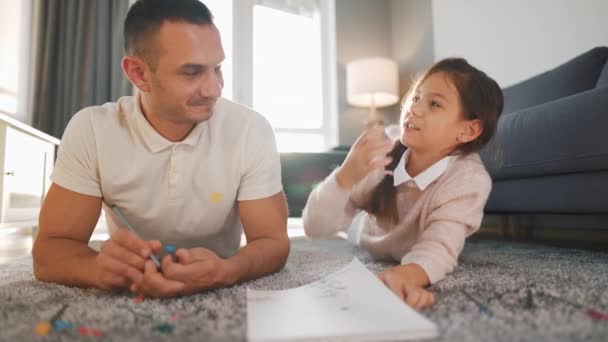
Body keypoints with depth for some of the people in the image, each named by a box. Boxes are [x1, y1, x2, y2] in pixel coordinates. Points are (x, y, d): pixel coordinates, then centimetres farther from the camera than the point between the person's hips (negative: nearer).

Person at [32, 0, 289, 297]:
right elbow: (49, 251, -12)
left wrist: (223, 273, -35)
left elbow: (273, 242, -15)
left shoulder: (251, 131, -15)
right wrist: (100, 268, -33)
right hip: (128, 301, 1)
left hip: (221, 298, 0)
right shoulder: (90, 130, -13)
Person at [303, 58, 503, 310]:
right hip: (365, 253, 3)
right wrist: (346, 176, -52)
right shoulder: (382, 157, -31)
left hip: (407, 263, -2)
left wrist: (408, 274, -72)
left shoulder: (470, 179, -35)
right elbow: (315, 227, -32)